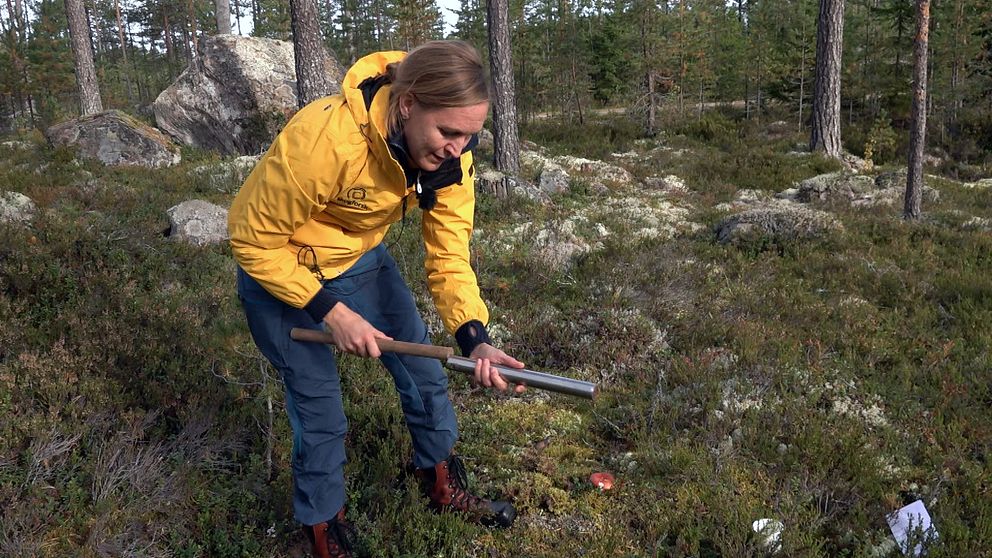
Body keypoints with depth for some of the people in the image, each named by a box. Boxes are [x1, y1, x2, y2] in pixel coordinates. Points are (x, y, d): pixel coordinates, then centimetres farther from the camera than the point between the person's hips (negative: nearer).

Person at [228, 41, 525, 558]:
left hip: (361, 261, 5)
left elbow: (449, 255, -17)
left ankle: (445, 489, 34)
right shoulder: (321, 138, -38)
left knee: (424, 374, 9)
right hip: (279, 272, -5)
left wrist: (474, 338, -32)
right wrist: (331, 311, -27)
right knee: (321, 410, 1)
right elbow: (254, 240, -27)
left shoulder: (450, 155, -20)